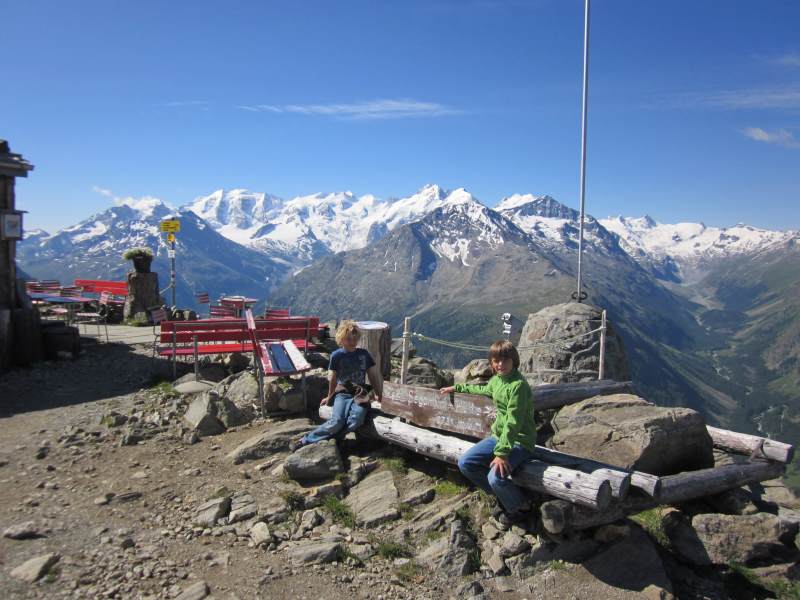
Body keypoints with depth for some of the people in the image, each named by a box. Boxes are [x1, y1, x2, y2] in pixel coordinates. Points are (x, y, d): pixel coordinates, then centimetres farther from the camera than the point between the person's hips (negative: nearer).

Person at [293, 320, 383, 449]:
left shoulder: (364, 354, 6)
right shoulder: (337, 355, -1)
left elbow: (374, 375, 11)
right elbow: (333, 378, 10)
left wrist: (378, 394, 4)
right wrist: (329, 396, 19)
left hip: (360, 394, 1)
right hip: (342, 393, -1)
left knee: (355, 421, -30)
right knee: (337, 422, -29)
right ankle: (307, 439, -12)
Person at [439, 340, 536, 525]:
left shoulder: (518, 385, -21)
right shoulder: (496, 380, 5)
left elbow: (513, 422, -25)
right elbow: (483, 390, 31)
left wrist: (502, 453, -30)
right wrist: (456, 388, 34)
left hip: (520, 442, -8)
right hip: (499, 436, 8)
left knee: (496, 477, -29)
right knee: (465, 463, -4)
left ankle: (522, 507, 4)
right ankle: (504, 495, 12)